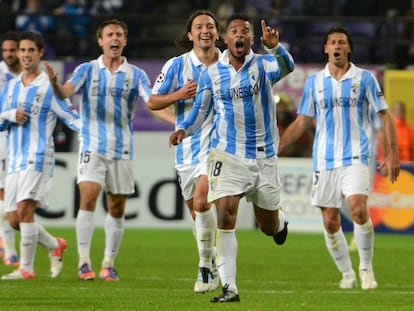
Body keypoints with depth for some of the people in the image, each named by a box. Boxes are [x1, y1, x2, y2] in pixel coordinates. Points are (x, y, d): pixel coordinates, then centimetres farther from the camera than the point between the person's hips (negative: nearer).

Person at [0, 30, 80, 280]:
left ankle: (26, 268, -13)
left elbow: (71, 117, -4)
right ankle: (55, 246, 27)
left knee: (24, 209, -18)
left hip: (38, 158, -6)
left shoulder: (49, 86, -2)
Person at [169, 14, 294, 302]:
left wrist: (275, 46, -51)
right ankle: (229, 287, -13)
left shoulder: (263, 65, -7)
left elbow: (287, 67, -29)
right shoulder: (211, 74, 0)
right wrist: (184, 129, -11)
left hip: (264, 157, 0)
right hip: (227, 155, 0)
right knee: (225, 216, -18)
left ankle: (280, 221, 52)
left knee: (269, 226, 12)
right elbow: (200, 109, 10)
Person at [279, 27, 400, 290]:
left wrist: (393, 154, -5)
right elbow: (302, 122, 16)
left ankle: (366, 268, -7)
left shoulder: (364, 78, 2)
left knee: (358, 209, -22)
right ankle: (347, 273, 15)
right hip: (324, 160, 3)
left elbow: (385, 116, 3)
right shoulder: (314, 82, 9)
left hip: (355, 157, -3)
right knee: (330, 221, -1)